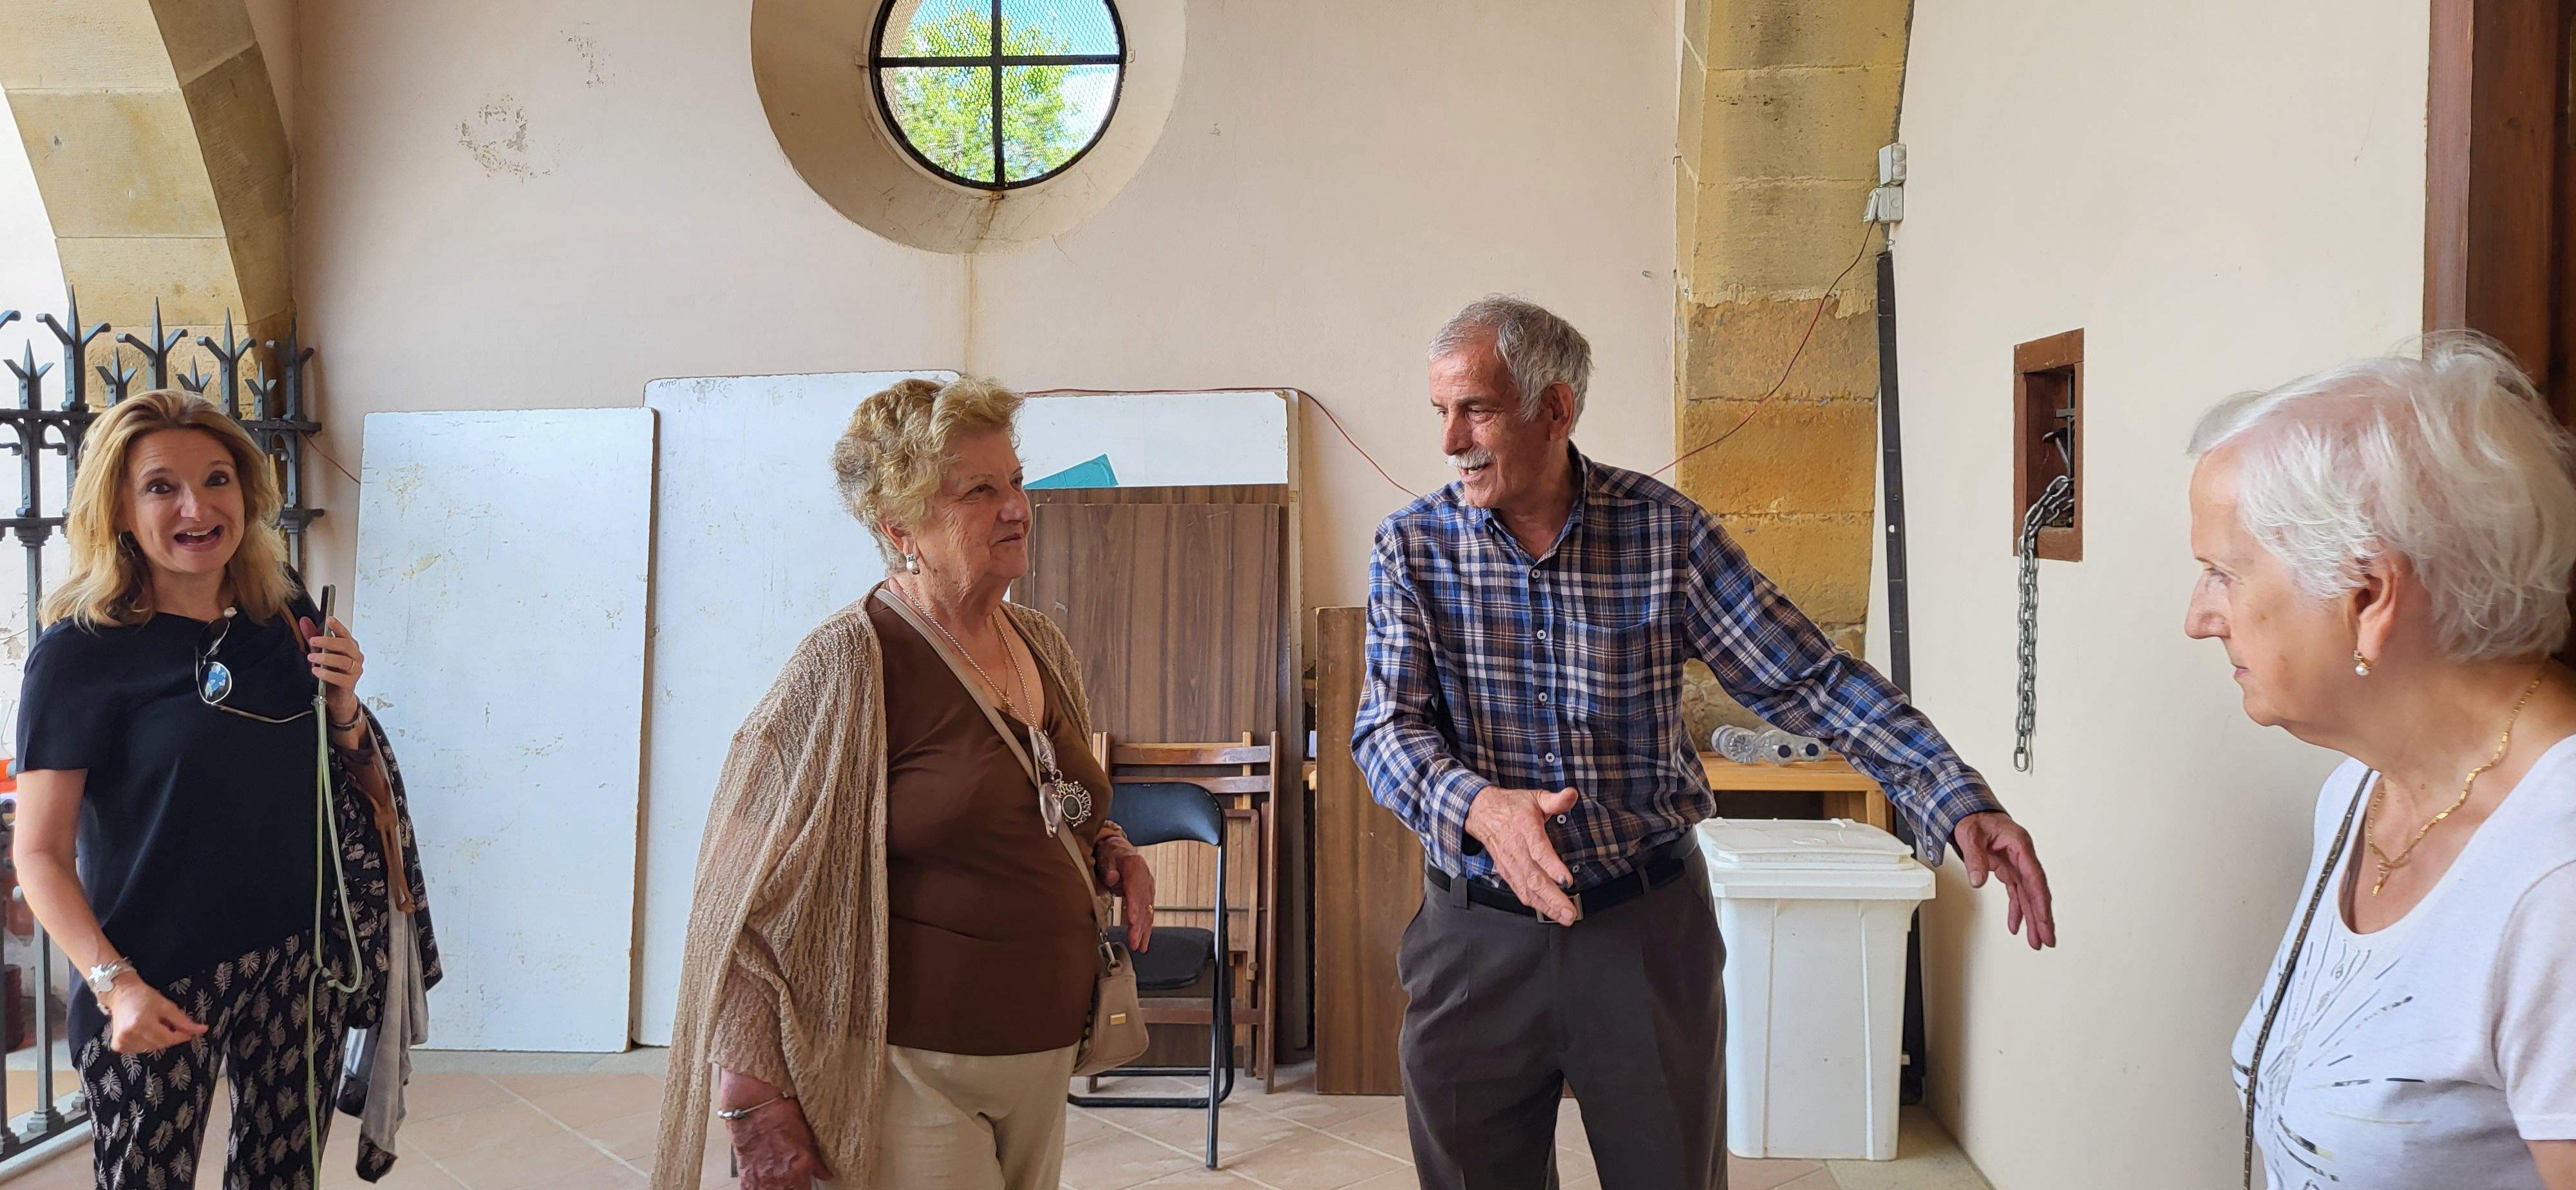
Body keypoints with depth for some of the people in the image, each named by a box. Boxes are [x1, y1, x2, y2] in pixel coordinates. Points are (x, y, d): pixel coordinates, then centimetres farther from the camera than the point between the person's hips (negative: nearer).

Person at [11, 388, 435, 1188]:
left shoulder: (284, 620, 4)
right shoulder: (80, 652, -10)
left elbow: (340, 777, 17)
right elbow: (39, 852, -11)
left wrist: (342, 705, -4)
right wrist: (114, 984, -22)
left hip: (298, 964, 4)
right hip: (154, 987, -4)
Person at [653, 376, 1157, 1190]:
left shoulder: (1043, 647, 7)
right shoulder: (851, 666, -15)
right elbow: (747, 897, -14)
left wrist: (1113, 851, 2)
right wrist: (755, 1102, -17)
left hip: (1045, 1058, 7)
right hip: (911, 1069, -7)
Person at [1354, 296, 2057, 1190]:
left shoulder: (1668, 532, -5)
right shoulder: (1412, 547, -3)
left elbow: (1808, 678, -5)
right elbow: (1388, 728, -12)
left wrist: (1956, 798, -17)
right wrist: (1479, 806, -34)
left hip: (1646, 923, 0)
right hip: (1477, 932, 1)